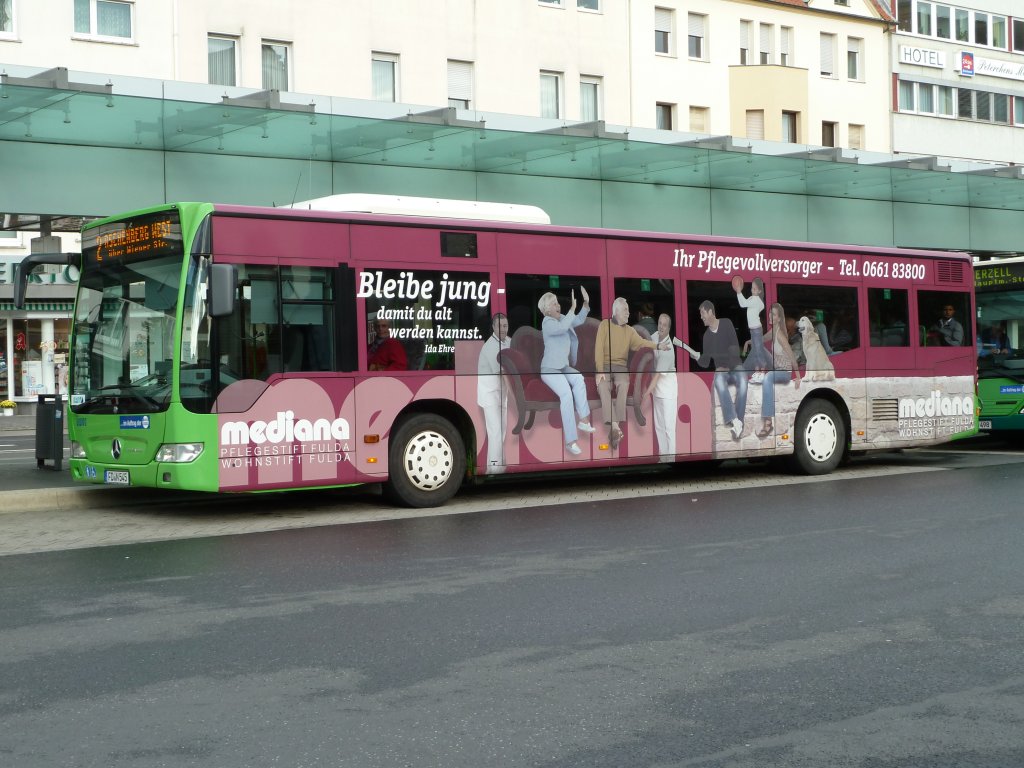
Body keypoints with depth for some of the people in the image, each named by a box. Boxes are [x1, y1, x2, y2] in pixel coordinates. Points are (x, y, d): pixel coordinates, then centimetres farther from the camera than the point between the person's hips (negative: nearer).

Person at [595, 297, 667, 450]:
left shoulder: (630, 330, 16)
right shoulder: (604, 325, 4)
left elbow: (641, 343, -2)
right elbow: (599, 349, -5)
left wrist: (658, 346, -21)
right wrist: (600, 371, -16)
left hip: (621, 367, 2)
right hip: (605, 366, -2)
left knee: (623, 386, -31)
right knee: (603, 387, -34)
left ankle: (614, 428, -41)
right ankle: (615, 427, -47)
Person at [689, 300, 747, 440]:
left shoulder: (726, 323, 2)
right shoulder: (707, 335, 11)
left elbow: (735, 347, -6)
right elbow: (705, 363, 8)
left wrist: (727, 366, -17)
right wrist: (697, 358, -13)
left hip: (735, 366, -1)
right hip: (720, 369, 1)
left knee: (742, 382, -37)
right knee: (718, 380, -36)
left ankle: (738, 422, -36)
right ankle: (734, 421, -46)